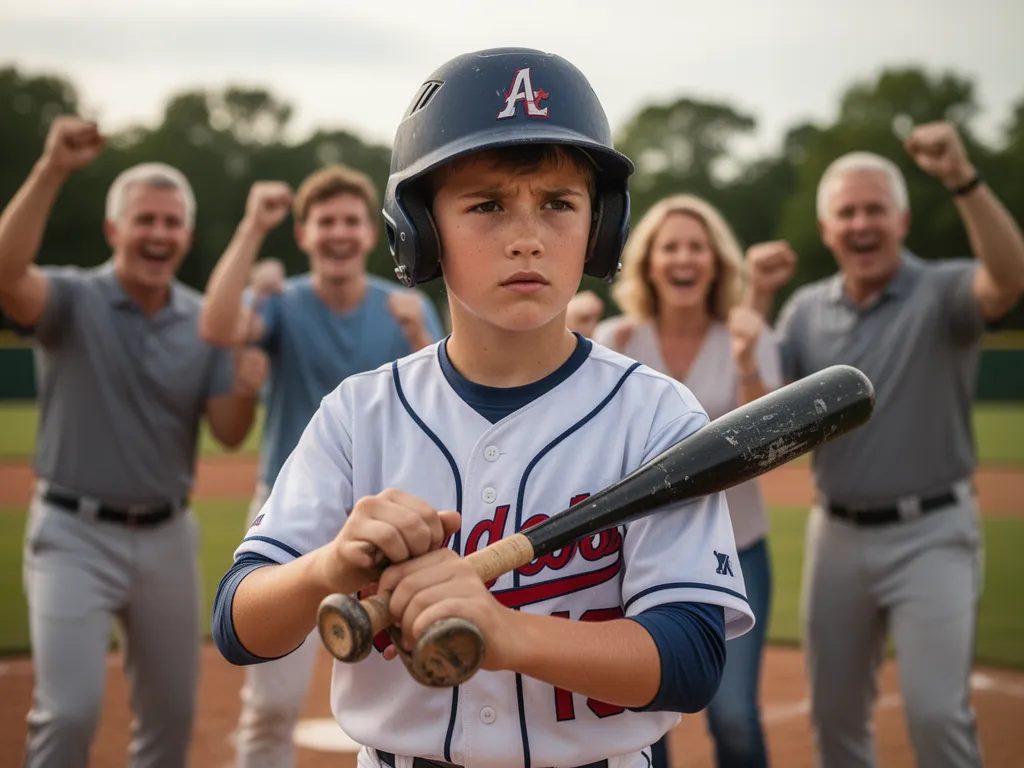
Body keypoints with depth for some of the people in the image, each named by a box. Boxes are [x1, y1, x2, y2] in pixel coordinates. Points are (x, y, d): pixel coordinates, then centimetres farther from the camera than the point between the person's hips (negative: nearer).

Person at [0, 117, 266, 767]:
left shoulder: (205, 322, 1)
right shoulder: (73, 299, -9)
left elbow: (229, 435, -1)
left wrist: (246, 391, -24)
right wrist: (52, 170, -39)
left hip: (167, 536, 4)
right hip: (76, 534, -4)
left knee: (172, 712, 14)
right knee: (70, 710, -13)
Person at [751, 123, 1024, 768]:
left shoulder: (942, 292, -9)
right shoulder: (806, 309, 6)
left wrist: (963, 179, -44)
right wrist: (756, 305, -12)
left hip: (931, 534, -5)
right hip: (838, 535, 5)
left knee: (936, 710, -14)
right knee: (836, 711, 14)